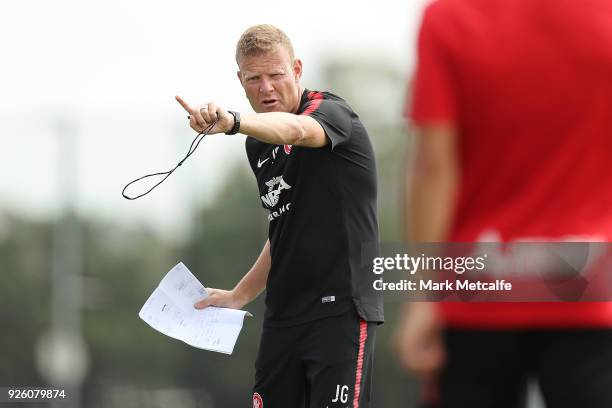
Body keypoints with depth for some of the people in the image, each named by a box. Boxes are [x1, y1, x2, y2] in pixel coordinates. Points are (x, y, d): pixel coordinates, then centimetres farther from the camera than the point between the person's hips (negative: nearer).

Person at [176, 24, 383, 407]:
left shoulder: (332, 112, -11)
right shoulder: (258, 146, 14)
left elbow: (293, 130, -37)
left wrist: (234, 121, -56)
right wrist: (239, 295, 24)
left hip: (341, 309, -8)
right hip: (283, 315, 8)